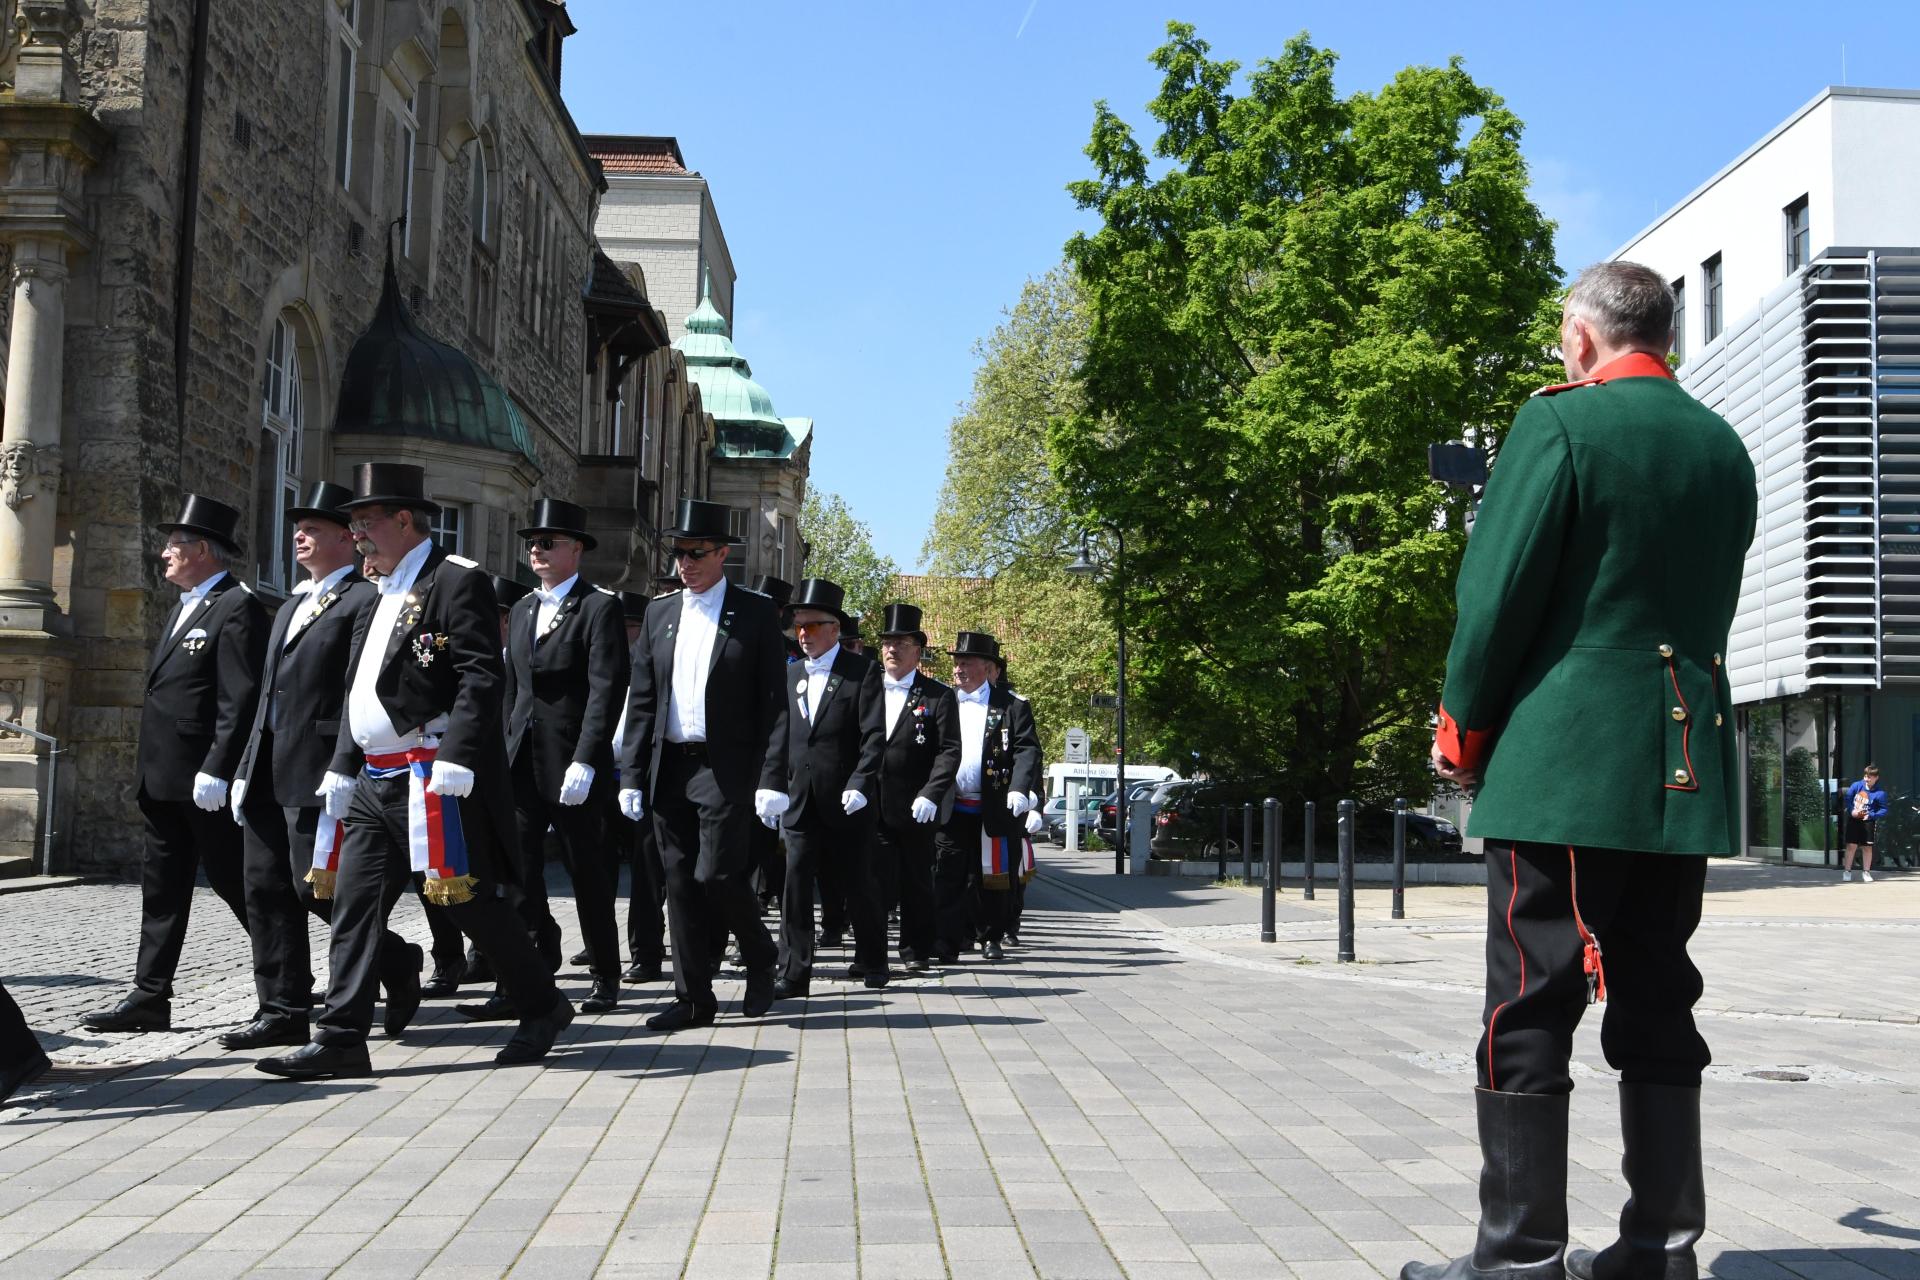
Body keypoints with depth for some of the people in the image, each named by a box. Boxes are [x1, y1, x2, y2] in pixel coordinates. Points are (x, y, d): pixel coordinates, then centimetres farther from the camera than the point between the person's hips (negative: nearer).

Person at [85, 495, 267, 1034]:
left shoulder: (237, 607, -13)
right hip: (165, 780, 9)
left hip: (208, 782, -9)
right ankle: (149, 999, 14)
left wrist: (215, 771, -24)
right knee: (162, 890, 10)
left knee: (236, 884, -1)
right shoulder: (185, 607, 18)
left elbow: (241, 699, -20)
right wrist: (148, 772, 18)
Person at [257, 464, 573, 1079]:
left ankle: (543, 1009, 15)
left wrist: (456, 759, -26)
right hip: (374, 779, 9)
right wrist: (342, 766, 18)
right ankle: (341, 1038, 5)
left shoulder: (456, 581, -9)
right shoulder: (383, 595, 20)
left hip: (433, 778, -9)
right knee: (355, 904, 3)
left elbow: (480, 677, -18)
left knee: (470, 901, -2)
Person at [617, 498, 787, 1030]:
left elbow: (774, 703, -5)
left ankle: (760, 957, 17)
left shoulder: (756, 613, -1)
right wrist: (632, 776, 5)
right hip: (669, 767, 5)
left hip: (726, 769, -5)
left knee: (718, 876, -10)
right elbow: (641, 701, 12)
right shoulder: (660, 612, 12)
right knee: (680, 883, 5)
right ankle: (693, 997, 12)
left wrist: (773, 781, -13)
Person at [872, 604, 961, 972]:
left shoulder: (939, 696, 1)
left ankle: (917, 950, 18)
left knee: (917, 882, 7)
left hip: (915, 809, -2)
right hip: (872, 805, 2)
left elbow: (949, 751, -5)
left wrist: (930, 795, -16)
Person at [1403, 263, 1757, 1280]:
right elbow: (1712, 608, 19)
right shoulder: (1725, 448, 12)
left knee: (1529, 1011, -2)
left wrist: (1463, 732, -2)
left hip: (1560, 767, -7)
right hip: (1687, 775, 7)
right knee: (1657, 1004, 11)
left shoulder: (1561, 422, -8)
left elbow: (1498, 593, -11)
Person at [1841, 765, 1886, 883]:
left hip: (1867, 822, -1)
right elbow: (1848, 798, 3)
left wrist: (1871, 815, -19)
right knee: (1851, 845, 0)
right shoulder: (1857, 786, -4)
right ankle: (1847, 871, 7)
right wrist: (1851, 810, -12)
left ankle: (1866, 872, 19)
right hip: (1853, 819, 1)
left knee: (1867, 847, 7)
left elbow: (1883, 810, -6)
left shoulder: (1880, 793, -9)